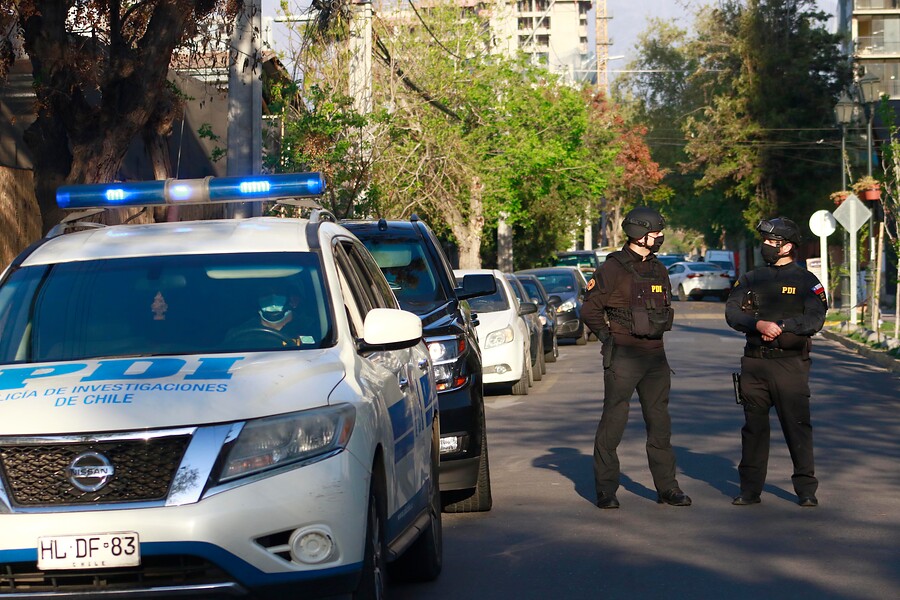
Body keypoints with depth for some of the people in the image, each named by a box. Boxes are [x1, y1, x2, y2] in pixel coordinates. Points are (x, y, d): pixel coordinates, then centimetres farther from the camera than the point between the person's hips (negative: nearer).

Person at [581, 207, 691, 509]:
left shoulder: (658, 270, 14)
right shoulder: (612, 268, -8)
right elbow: (590, 310, -7)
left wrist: (657, 331, 13)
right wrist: (610, 339, -6)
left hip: (655, 356, 7)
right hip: (623, 357, -7)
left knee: (659, 422, 9)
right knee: (613, 421, -4)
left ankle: (666, 487, 15)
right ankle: (606, 489, 2)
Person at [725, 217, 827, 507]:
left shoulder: (805, 281, 3)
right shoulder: (750, 279, 13)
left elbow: (814, 320, -9)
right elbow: (732, 312, 0)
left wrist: (781, 327, -16)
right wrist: (760, 324, -17)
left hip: (790, 364, -4)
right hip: (754, 363, 4)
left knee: (797, 425, -5)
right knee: (754, 426, 7)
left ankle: (806, 490, 2)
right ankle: (750, 489, 14)